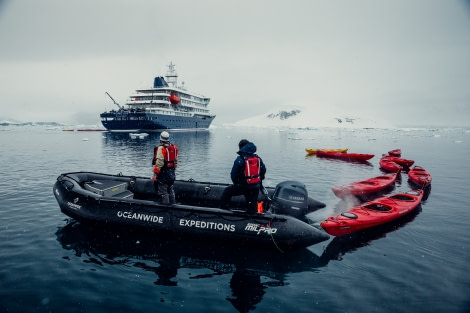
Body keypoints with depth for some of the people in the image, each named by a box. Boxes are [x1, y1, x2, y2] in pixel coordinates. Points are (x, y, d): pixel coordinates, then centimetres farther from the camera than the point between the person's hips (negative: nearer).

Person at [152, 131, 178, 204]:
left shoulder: (161, 148, -16)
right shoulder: (174, 148, 7)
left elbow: (159, 163, -21)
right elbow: (176, 161, 13)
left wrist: (155, 174, -18)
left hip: (163, 173, -8)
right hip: (171, 172, 8)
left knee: (162, 190, 0)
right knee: (170, 189, 20)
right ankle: (172, 203, 28)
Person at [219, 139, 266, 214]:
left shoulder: (239, 160, -12)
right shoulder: (258, 158, 3)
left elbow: (233, 175, -8)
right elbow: (263, 170, 12)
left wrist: (236, 183, 11)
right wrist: (259, 180, 25)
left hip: (244, 186, -5)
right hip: (256, 186, 5)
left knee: (227, 192, 16)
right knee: (252, 206, 15)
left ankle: (223, 210, 18)